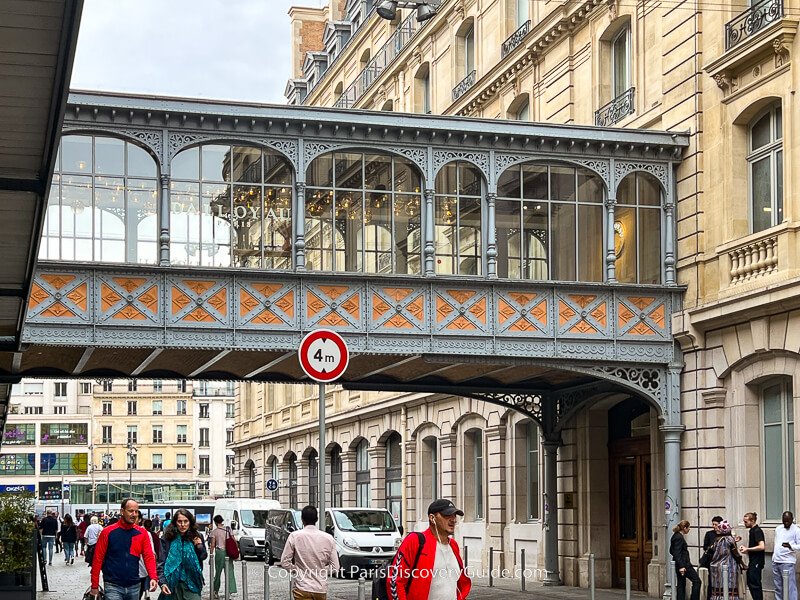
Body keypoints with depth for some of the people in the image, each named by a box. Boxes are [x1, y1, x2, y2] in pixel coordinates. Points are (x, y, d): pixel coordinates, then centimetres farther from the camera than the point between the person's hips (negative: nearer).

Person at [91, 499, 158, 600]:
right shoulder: (108, 532, -6)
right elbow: (98, 559, -4)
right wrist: (94, 586, -5)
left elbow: (149, 556, -3)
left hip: (134, 587, 3)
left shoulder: (142, 533, 2)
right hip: (113, 586, -3)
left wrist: (153, 577, -20)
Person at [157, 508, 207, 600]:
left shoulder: (195, 537, 4)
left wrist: (199, 547, -7)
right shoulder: (168, 538, -3)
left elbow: (203, 557, 14)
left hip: (191, 583, 1)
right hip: (173, 584, -1)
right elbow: (161, 562, -5)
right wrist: (162, 583, -17)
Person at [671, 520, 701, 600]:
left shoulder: (676, 536, 13)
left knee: (681, 584, 11)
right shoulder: (679, 538, -17)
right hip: (683, 564, -10)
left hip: (680, 565, 10)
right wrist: (681, 566, -24)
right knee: (696, 581, -3)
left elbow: (672, 551, 21)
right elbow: (677, 553, -22)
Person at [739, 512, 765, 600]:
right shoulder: (752, 530, 14)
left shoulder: (757, 531, -15)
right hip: (753, 561, 10)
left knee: (754, 583, -7)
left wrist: (747, 549, -18)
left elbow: (762, 546, -25)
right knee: (750, 582, 13)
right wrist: (746, 549, 8)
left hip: (757, 561, -10)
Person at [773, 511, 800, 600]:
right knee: (778, 586, 10)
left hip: (787, 562, -6)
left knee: (790, 587, -9)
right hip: (775, 562, 7)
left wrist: (790, 546, -30)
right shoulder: (778, 529, 15)